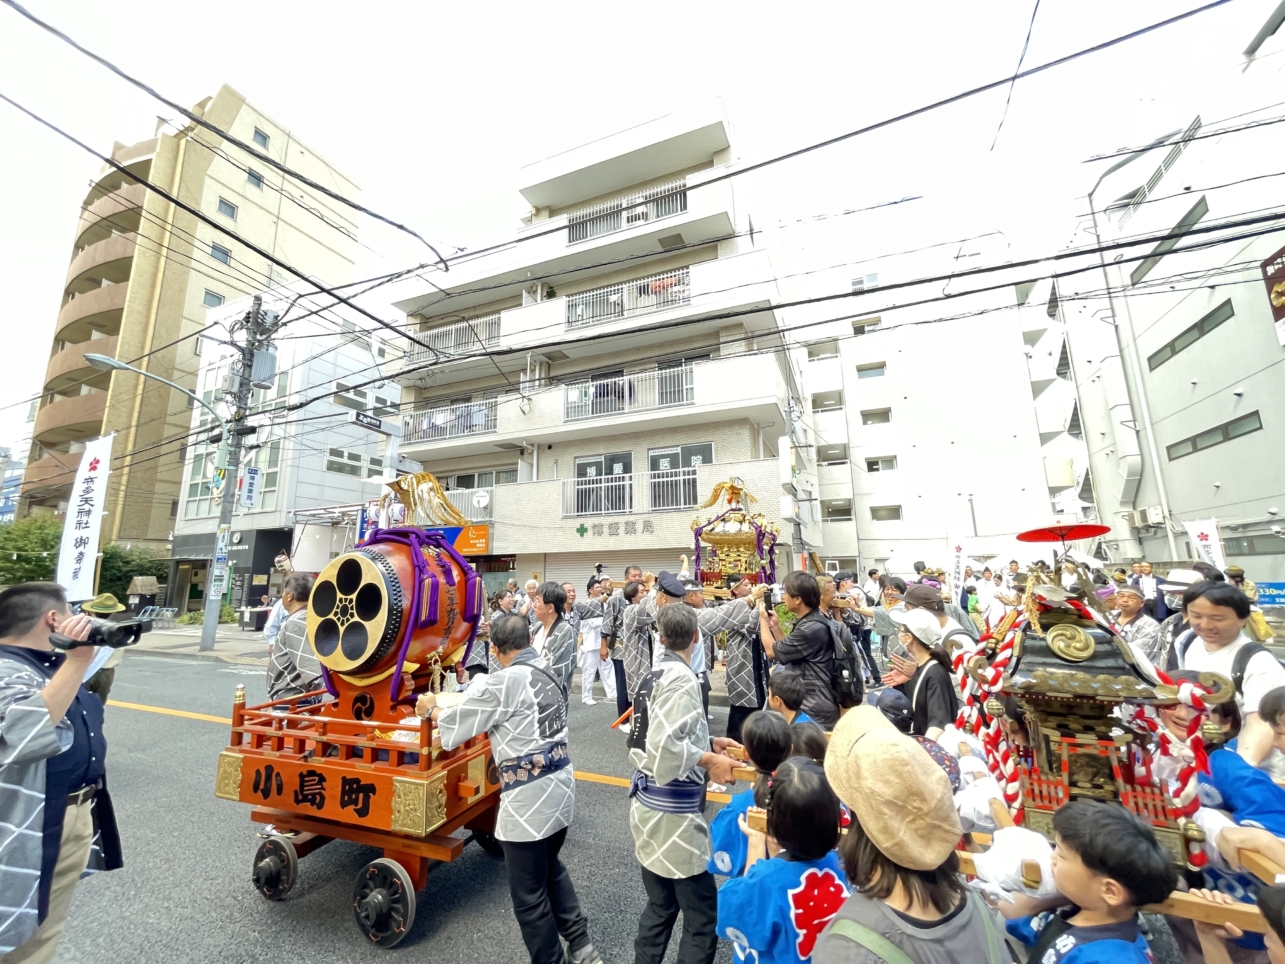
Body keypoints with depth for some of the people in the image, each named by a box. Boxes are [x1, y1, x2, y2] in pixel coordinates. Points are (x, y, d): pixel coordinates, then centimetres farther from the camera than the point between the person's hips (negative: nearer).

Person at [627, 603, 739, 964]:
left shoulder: (654, 674, 4)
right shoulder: (681, 679, -22)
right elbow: (664, 746, -31)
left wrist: (708, 743, 8)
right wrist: (709, 760, -18)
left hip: (648, 806, 8)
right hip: (672, 814, -8)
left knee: (660, 907, 23)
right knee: (703, 918, 8)